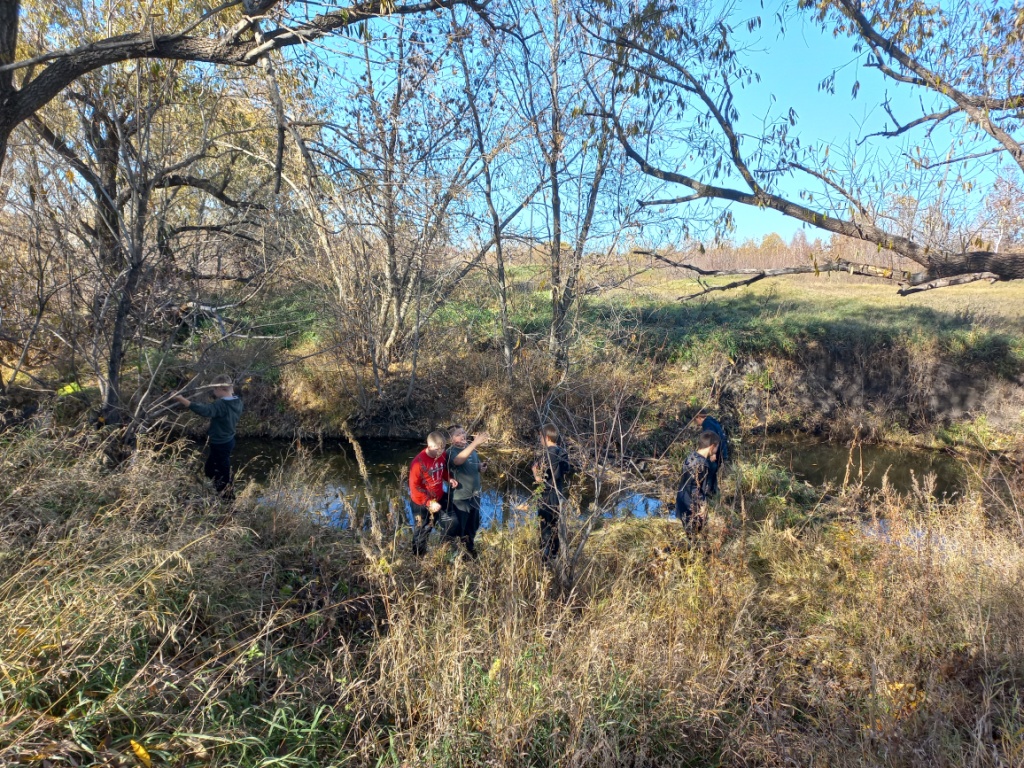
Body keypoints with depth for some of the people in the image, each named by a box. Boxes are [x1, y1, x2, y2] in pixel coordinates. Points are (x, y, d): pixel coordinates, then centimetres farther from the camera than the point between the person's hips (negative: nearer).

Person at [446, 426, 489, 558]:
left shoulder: (471, 448, 1)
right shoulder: (451, 451, -19)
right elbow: (458, 460, -43)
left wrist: (481, 467, -8)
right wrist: (475, 443, -52)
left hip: (474, 494, 7)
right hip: (460, 497, -6)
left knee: (473, 525, 24)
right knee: (460, 528, 8)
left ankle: (471, 548, 46)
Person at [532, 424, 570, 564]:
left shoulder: (548, 455, -21)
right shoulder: (563, 453, 3)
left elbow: (539, 479, -20)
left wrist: (535, 468, -1)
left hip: (547, 500, -8)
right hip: (559, 497, 8)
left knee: (545, 532, 2)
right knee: (555, 529, 19)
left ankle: (545, 561, 8)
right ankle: (554, 556, 31)